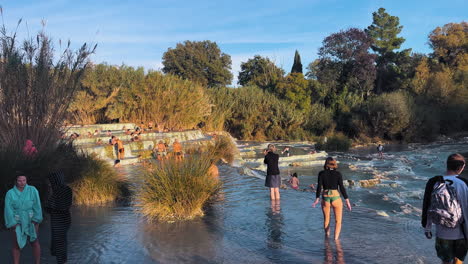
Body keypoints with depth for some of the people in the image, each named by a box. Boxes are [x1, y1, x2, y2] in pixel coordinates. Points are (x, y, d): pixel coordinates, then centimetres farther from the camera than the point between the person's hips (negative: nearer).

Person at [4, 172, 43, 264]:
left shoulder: (32, 190, -9)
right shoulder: (10, 193, -7)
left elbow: (37, 206, -11)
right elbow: (8, 210, -11)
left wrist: (36, 220, -16)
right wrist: (12, 224, -16)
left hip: (30, 220, 0)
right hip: (17, 221, 1)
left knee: (35, 242, -3)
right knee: (16, 244, 4)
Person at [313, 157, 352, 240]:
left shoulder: (321, 173, -2)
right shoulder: (338, 174, -4)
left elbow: (319, 187, -6)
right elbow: (342, 188, -7)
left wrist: (317, 199, 1)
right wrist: (347, 201, -2)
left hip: (325, 198, 2)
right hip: (336, 198, -2)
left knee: (326, 220, 21)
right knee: (338, 221, 6)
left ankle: (327, 236, 35)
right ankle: (336, 239, -10)